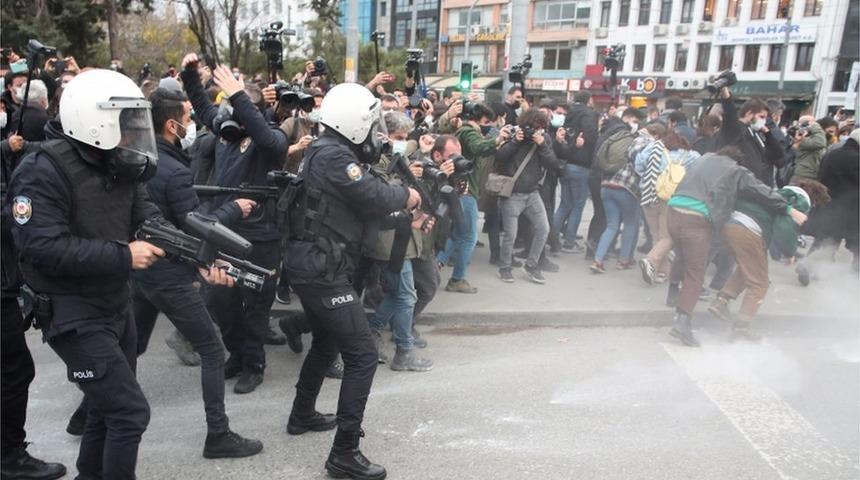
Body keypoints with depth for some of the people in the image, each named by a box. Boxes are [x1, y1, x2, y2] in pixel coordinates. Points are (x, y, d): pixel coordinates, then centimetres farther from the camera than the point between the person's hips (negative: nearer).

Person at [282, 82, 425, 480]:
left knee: (326, 342, 27)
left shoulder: (331, 151, 14)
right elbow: (375, 197, -20)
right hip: (321, 269, -11)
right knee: (363, 354, -7)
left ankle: (303, 415, 45)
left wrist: (404, 217, 4)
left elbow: (364, 208, 14)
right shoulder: (332, 156, -17)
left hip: (313, 265, 11)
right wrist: (406, 195, -1)